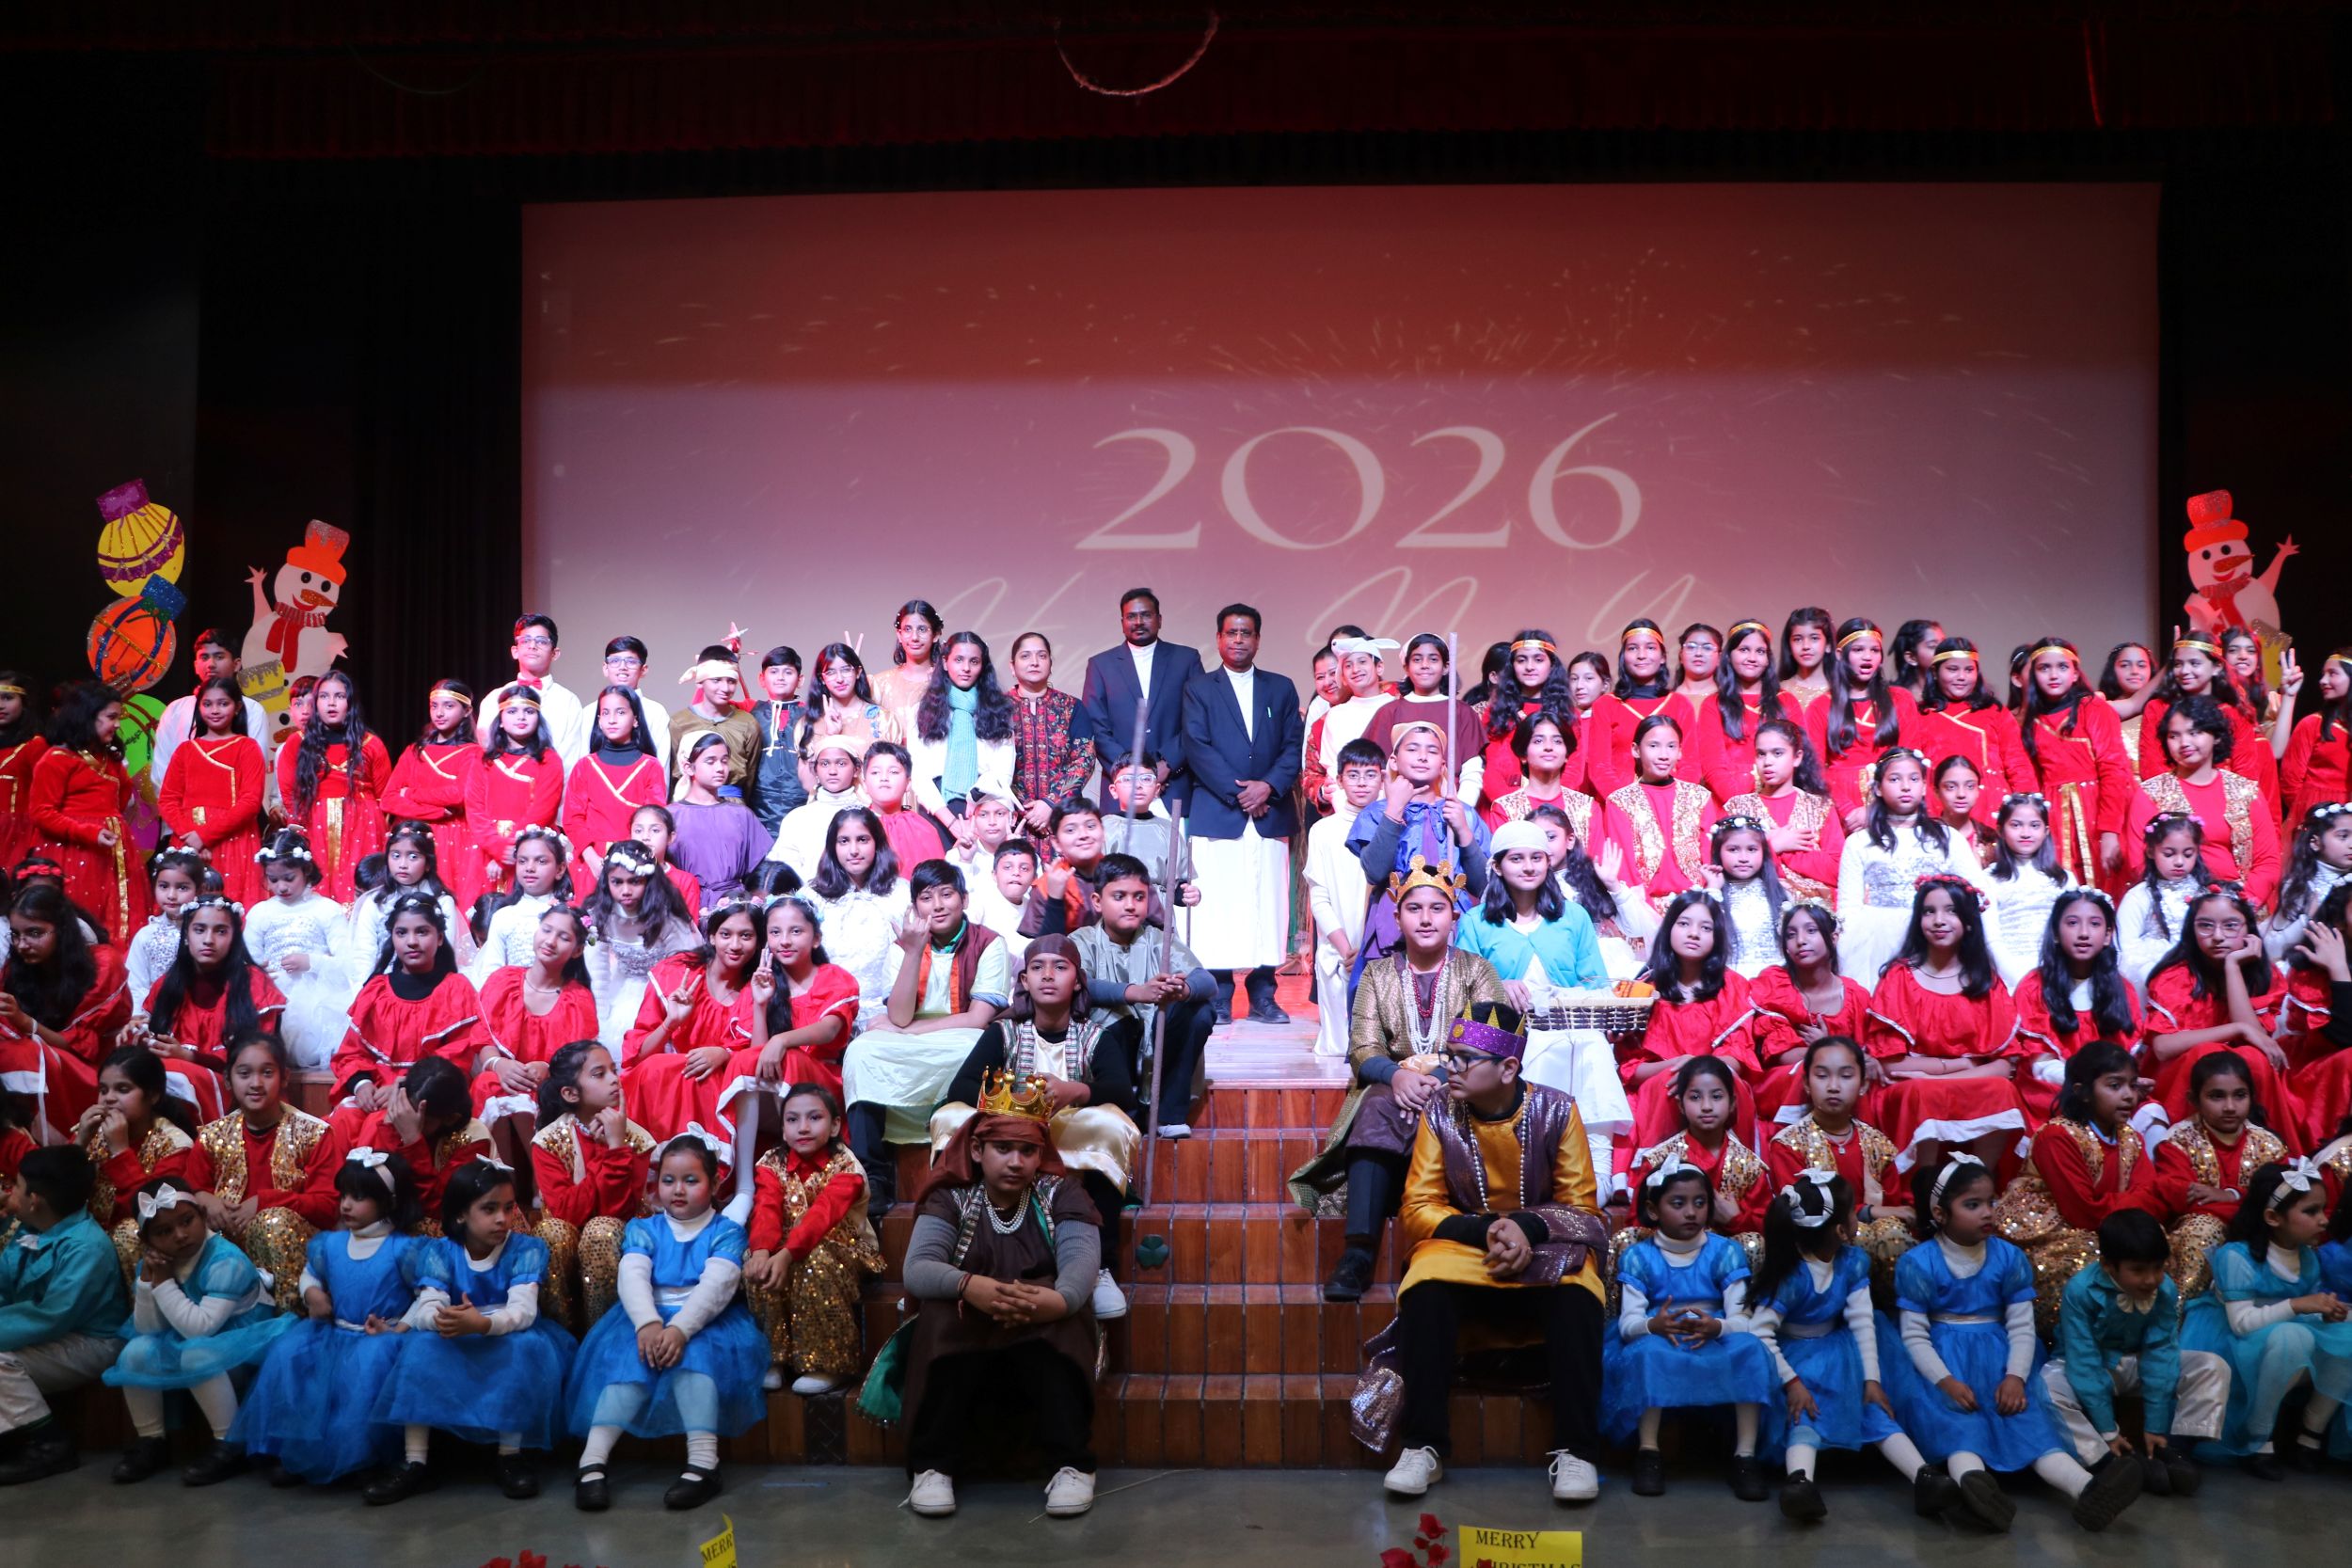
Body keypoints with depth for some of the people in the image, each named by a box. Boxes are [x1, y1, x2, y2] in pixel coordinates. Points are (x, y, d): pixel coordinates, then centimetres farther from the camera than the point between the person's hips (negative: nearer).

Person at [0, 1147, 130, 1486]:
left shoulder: (85, 1246, -24)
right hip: (52, 1339, 10)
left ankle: (49, 1445, -12)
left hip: (89, 1346, -10)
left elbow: (52, 1317, -29)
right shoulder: (28, 1231, 5)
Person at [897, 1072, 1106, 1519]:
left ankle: (1074, 1465, -26)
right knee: (944, 1309, -29)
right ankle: (932, 1465, -23)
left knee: (1062, 1307, -30)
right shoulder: (950, 1200, 0)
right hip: (959, 1349, 0)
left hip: (1048, 1352, 0)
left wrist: (1058, 1299, -44)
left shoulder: (1061, 1195, 0)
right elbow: (916, 1268, -17)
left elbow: (1082, 1259, -19)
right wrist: (968, 1286, -40)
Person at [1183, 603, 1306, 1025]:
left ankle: (1262, 996, 6)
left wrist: (1268, 786, -9)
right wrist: (1237, 793, -10)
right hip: (1216, 812, -2)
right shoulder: (1199, 688, 9)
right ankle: (1218, 996, 1)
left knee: (1268, 905, 0)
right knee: (1218, 906, -6)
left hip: (1271, 812, 2)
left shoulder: (1281, 688, 16)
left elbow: (1293, 748, 8)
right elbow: (1197, 749, -2)